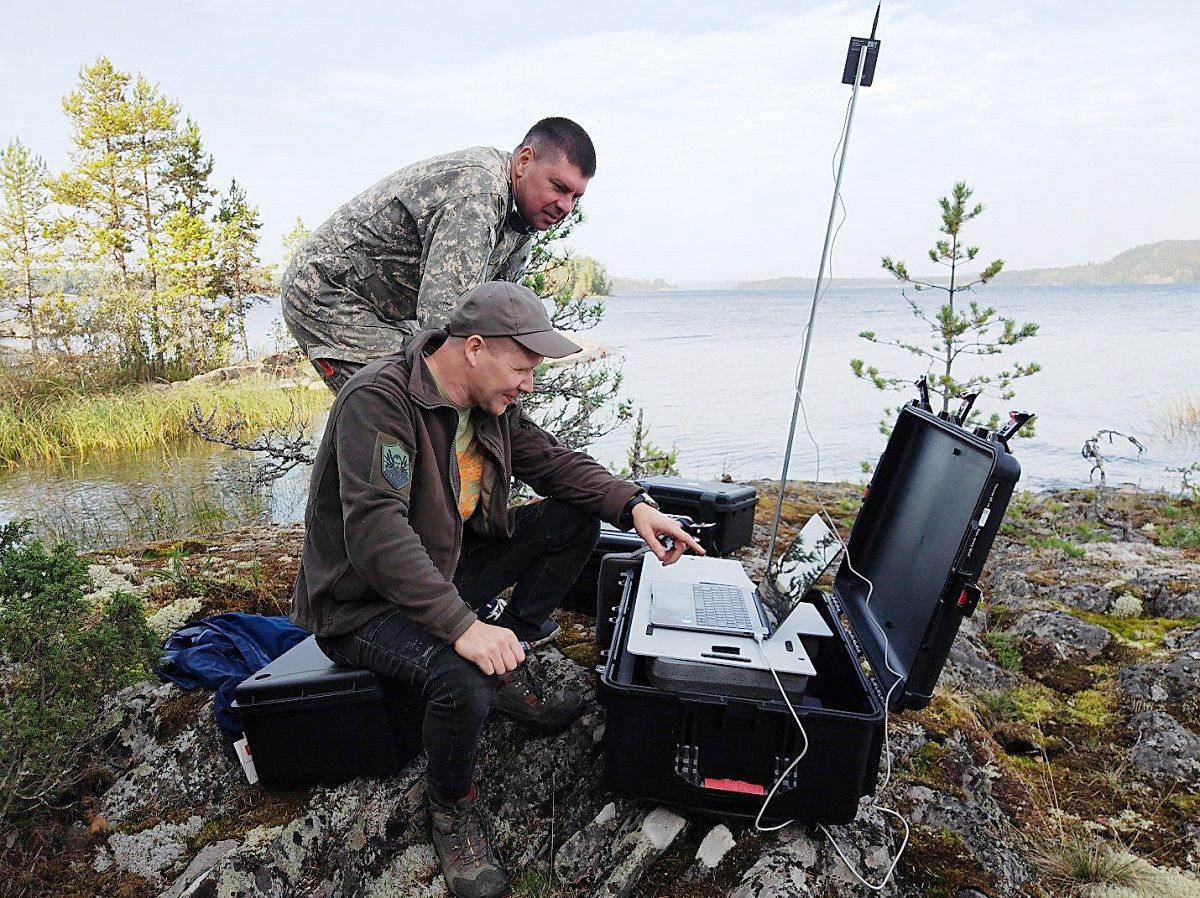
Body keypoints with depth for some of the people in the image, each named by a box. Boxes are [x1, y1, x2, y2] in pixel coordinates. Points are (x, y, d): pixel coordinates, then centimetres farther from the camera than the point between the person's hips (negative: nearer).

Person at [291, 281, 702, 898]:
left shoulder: (491, 403, -1)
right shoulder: (379, 400, -27)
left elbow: (553, 461, 5)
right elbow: (374, 532, -36)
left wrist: (633, 505, -11)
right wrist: (462, 624, -43)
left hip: (446, 569, 8)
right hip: (361, 604, -8)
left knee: (575, 521, -1)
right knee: (464, 679, -36)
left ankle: (510, 670, 6)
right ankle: (450, 806, -2)